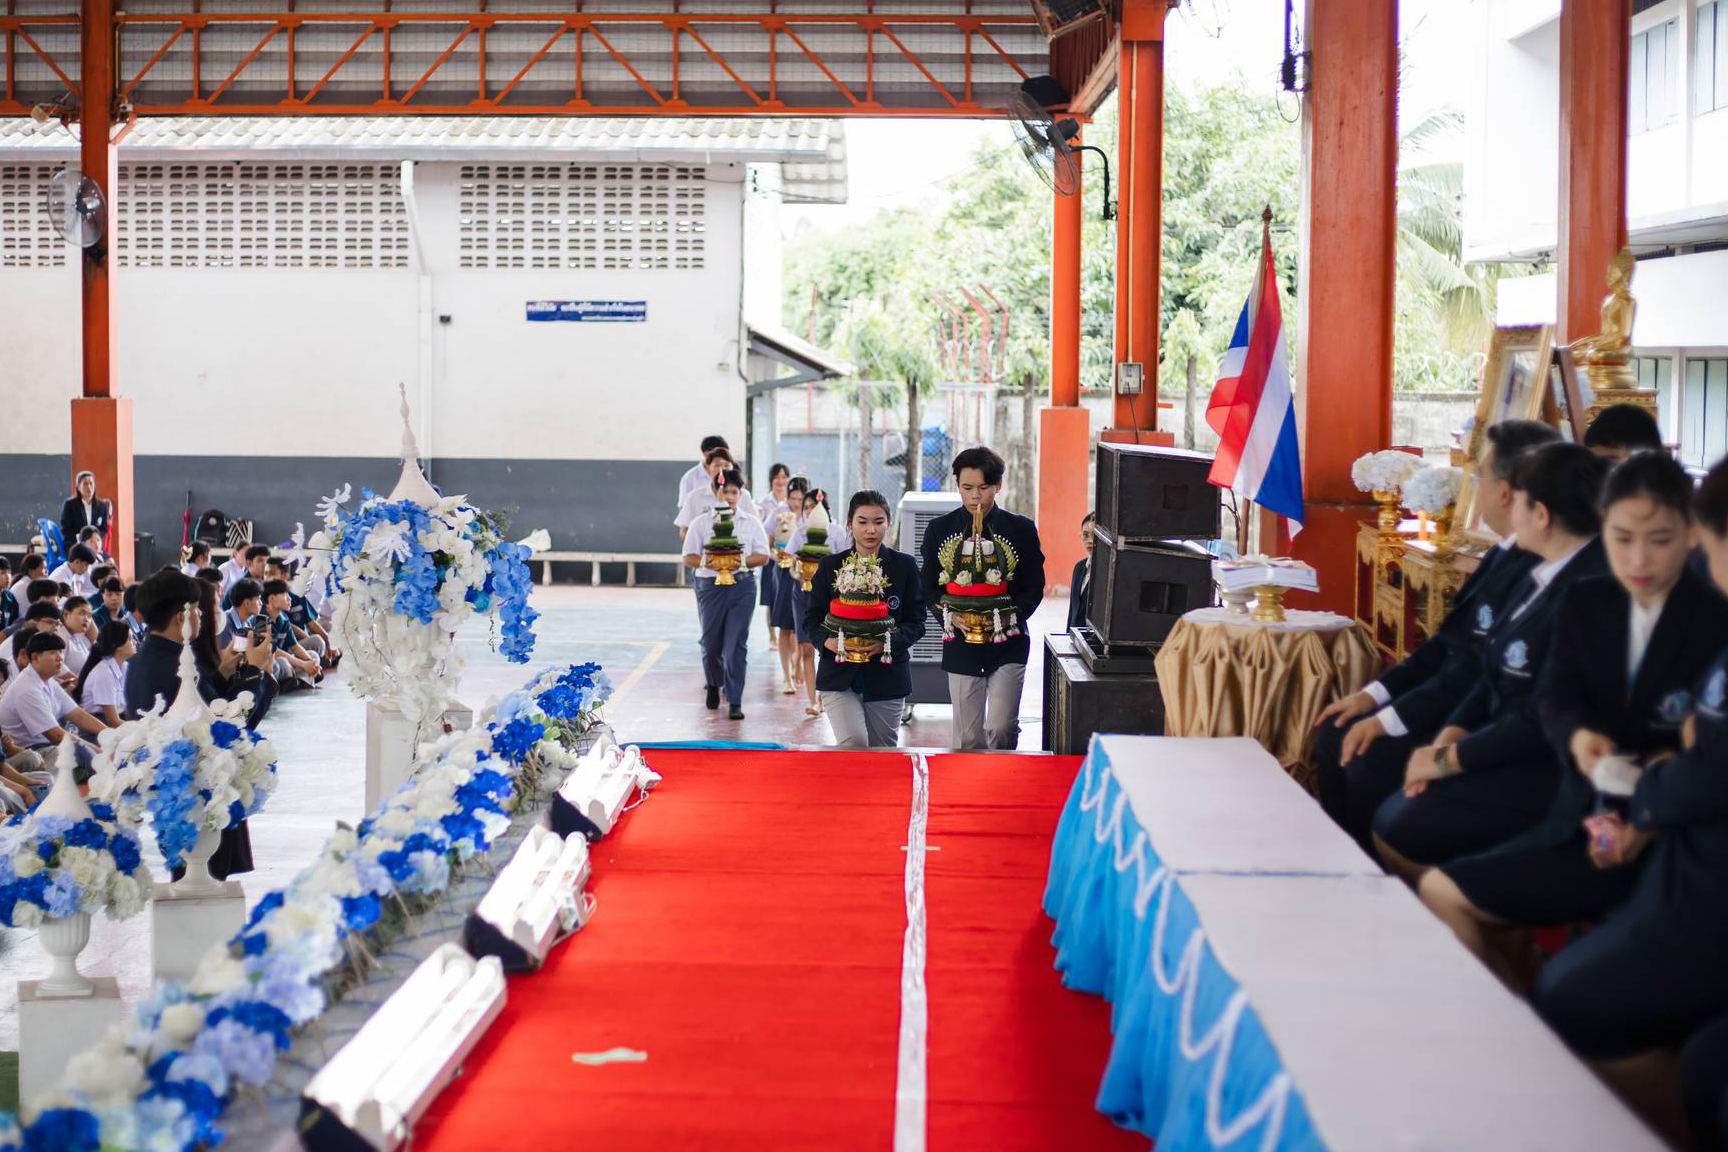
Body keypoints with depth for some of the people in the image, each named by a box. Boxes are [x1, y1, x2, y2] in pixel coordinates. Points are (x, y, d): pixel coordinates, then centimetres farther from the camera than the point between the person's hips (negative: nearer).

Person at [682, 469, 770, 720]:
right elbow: (688, 557, 3)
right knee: (710, 641, 6)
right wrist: (706, 563, -17)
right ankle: (713, 684, 37)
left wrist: (743, 561, -12)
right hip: (710, 585, 0)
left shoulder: (751, 523, 8)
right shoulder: (701, 523, 5)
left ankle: (735, 702, -5)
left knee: (737, 643, -7)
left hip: (742, 586, 0)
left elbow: (763, 556, 7)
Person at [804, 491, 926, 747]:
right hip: (839, 675, -1)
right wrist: (828, 641, -17)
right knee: (852, 744, -20)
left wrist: (888, 642, -18)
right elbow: (811, 620, 5)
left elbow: (916, 622, 1)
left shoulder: (904, 566, 3)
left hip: (888, 675, 1)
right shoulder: (830, 567, 4)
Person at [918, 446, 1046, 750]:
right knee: (968, 738, 4)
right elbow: (930, 588, 7)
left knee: (1001, 729, -14)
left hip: (1007, 644, -1)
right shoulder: (939, 529, 5)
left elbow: (1034, 587, 3)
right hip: (962, 646, 1)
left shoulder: (1021, 529, 2)